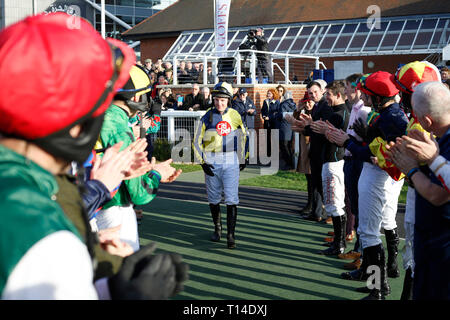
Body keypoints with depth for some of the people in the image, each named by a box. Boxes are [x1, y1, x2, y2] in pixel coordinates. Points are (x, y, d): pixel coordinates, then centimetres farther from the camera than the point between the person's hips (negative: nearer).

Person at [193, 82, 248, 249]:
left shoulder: (235, 116, 3)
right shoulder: (207, 117, -1)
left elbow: (243, 137, 17)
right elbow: (197, 141, 3)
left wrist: (243, 159, 16)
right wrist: (203, 163, -4)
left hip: (231, 161, 0)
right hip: (212, 162, 1)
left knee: (231, 199, -7)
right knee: (214, 198, 11)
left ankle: (231, 235, -4)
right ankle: (217, 228, 31)